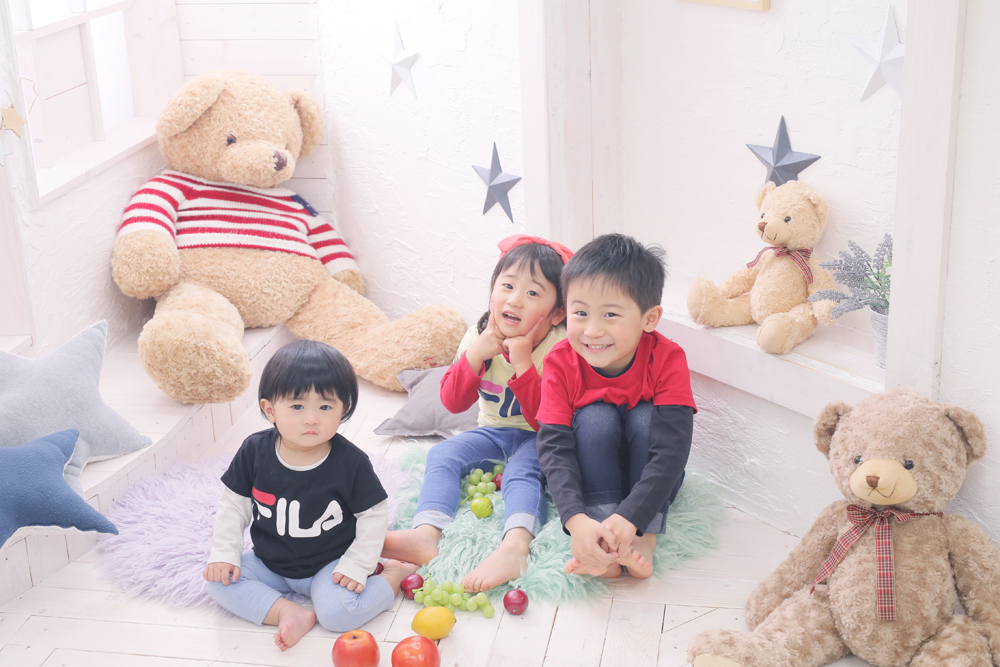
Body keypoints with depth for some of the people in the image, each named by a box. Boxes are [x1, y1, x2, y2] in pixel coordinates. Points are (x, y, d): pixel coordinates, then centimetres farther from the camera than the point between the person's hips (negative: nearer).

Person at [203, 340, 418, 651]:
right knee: (218, 580, -13)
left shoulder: (351, 462, -18)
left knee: (339, 612, -28)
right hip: (269, 563, 4)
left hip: (329, 564, -4)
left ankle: (392, 577, -2)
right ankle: (288, 612, -19)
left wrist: (357, 565, -13)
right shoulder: (254, 451, -11)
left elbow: (373, 515, -8)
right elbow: (234, 505, 1)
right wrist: (223, 554, -5)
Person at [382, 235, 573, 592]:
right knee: (443, 454, -16)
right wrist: (475, 354, -24)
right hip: (493, 432, 5)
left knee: (523, 469, -34)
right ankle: (426, 533, -37)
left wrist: (523, 363, -32)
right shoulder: (478, 338, -4)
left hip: (537, 440, -5)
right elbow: (453, 401, -9)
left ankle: (514, 547, -57)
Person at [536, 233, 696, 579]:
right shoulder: (561, 362, -19)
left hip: (649, 476, 0)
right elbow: (554, 447, -27)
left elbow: (672, 450, -32)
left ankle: (644, 540, -28)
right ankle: (602, 544, -32)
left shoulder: (666, 360, -23)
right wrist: (577, 520, -44)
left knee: (646, 418, -28)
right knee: (595, 418, -28)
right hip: (593, 474, 1)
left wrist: (629, 519, -45)